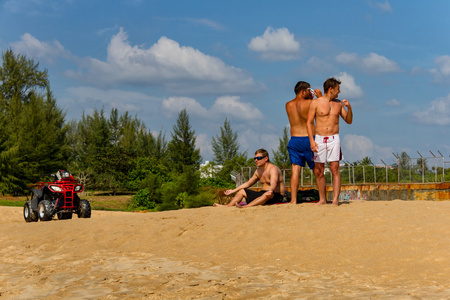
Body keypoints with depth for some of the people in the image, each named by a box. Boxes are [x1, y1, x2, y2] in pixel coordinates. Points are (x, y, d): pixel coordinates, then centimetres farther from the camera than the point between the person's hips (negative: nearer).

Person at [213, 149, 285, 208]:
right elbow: (247, 184, 22)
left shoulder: (273, 169, -16)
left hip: (276, 196, -9)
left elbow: (273, 184, -35)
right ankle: (228, 206, -14)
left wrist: (270, 191, -57)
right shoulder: (258, 171, 12)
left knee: (268, 194, -43)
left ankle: (245, 207, -59)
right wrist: (233, 191, 19)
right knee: (242, 191, 10)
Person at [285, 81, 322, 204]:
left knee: (295, 171, -1)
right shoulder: (309, 103, -8)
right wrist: (320, 96, 13)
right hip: (309, 140, -3)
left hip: (294, 140, 3)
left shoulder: (288, 105, 5)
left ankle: (293, 200, -9)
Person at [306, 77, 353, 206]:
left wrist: (349, 108, -4)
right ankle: (322, 199, 13)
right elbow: (309, 123, -1)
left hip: (334, 139, 1)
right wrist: (312, 141, -12)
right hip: (319, 139, -1)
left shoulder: (339, 103, 10)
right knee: (318, 171, 2)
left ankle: (335, 199, -10)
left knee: (335, 169, -9)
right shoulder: (316, 103, 1)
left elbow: (349, 121, 14)